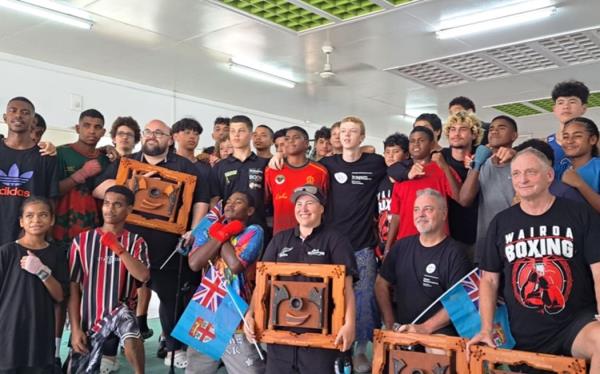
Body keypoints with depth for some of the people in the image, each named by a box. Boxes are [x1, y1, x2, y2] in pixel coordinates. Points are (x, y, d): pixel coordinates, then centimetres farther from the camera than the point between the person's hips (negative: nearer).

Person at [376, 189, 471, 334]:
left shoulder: (455, 252, -3)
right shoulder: (401, 246, 11)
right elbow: (382, 284, 16)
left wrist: (425, 328, -16)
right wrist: (390, 323, 3)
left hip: (439, 333, -4)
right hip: (400, 330, 4)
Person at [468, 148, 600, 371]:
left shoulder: (581, 216, 0)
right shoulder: (501, 223, 7)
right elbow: (489, 280, 9)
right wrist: (486, 329, -3)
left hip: (576, 323, -2)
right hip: (523, 334, 3)